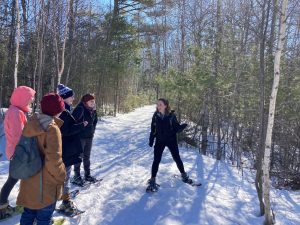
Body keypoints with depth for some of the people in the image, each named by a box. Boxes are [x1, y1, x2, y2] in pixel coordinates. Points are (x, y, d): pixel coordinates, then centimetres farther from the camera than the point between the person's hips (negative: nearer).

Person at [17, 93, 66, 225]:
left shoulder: (31, 123, 1)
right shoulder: (52, 129, -23)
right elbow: (53, 159, -27)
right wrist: (61, 176, -11)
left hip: (29, 177, 7)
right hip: (46, 182, -7)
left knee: (29, 212, 24)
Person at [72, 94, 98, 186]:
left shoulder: (93, 110, 4)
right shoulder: (80, 109, -19)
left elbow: (95, 121, 20)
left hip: (89, 137, 7)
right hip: (80, 137, -7)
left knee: (87, 156, 16)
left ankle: (87, 175, 28)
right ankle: (77, 177, 16)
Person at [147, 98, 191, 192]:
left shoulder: (171, 115, -10)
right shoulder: (155, 116, -3)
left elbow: (177, 128, -6)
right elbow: (153, 129, 5)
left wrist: (183, 126, -26)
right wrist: (151, 140, 1)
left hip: (171, 140, -1)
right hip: (160, 141, 1)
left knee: (177, 158, 9)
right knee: (156, 160, -3)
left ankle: (184, 175, 31)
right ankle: (152, 180, 9)